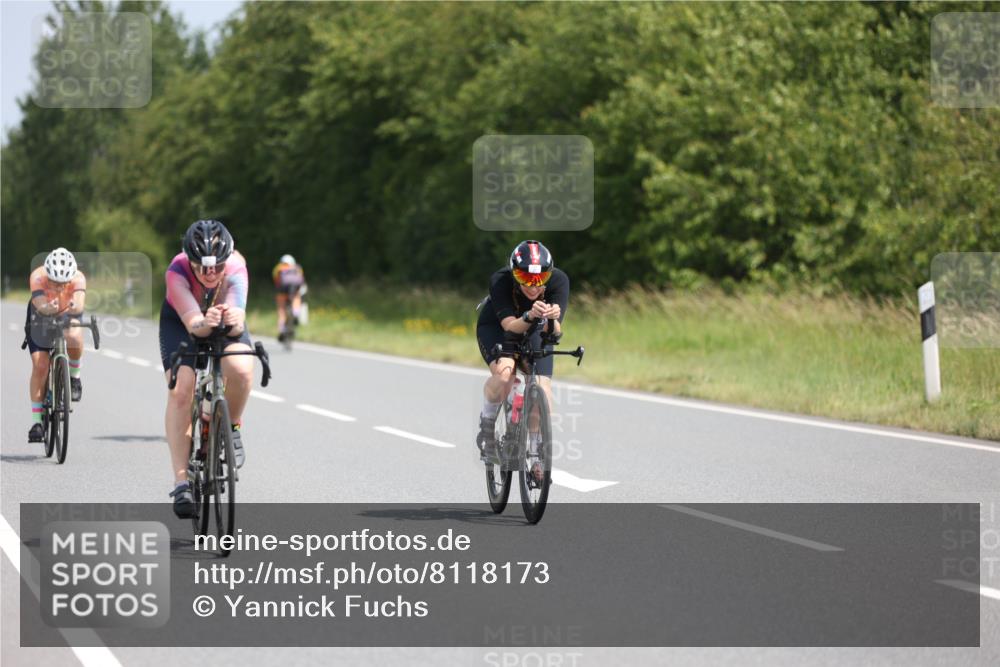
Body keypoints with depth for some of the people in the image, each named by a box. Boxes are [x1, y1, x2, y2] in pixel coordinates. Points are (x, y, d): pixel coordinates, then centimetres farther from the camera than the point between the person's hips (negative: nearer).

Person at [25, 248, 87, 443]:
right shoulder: (37, 277, -33)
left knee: (74, 338, -35)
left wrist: (74, 307, -69)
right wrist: (48, 308, -69)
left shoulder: (78, 278, -31)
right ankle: (37, 422, -5)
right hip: (41, 317, 0)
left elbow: (80, 304, -46)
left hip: (68, 316, 0)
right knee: (40, 366, -14)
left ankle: (74, 377, -5)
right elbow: (40, 305, -46)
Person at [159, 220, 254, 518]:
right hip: (180, 322, -1)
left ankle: (231, 428, -1)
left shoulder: (236, 268, -33)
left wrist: (234, 321, -69)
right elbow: (192, 321, -46)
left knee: (240, 370, -31)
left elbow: (238, 315, -45)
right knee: (180, 391, -21)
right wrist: (204, 323, -69)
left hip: (225, 325, 1)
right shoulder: (177, 271, -36)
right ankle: (181, 482, -19)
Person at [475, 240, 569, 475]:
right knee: (504, 372, -32)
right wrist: (530, 316, -58)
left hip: (534, 332, 2)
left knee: (543, 389, -16)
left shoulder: (559, 280, -31)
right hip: (495, 327, -2)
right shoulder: (500, 281, -35)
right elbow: (510, 326, -38)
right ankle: (487, 421, -4)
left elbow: (554, 332, -35)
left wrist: (552, 320, -57)